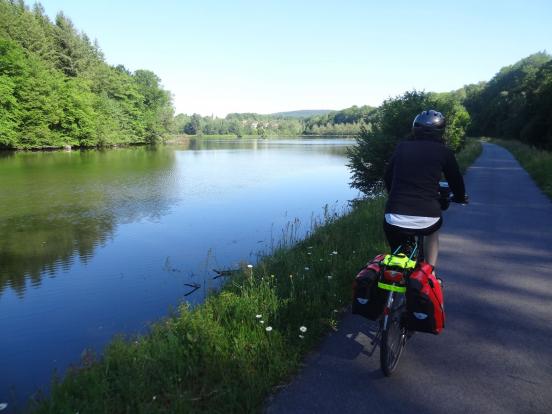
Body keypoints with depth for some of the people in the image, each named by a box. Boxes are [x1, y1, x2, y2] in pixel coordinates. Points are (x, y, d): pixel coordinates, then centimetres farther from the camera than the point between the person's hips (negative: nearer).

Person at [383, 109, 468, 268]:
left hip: (394, 219, 1)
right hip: (426, 219, 0)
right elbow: (456, 181, 17)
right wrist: (460, 197, 40)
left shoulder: (402, 147, 12)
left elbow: (387, 177, 21)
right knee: (433, 230, 36)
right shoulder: (443, 151, 6)